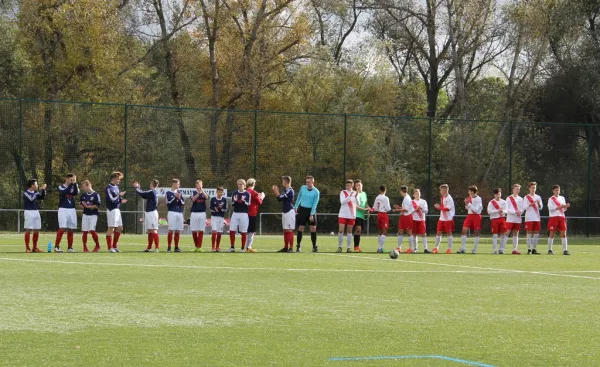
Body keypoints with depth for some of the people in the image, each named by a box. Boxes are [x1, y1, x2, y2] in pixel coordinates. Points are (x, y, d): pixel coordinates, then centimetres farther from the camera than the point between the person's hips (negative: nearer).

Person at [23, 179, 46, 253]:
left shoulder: (36, 192, 12)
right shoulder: (26, 193, -10)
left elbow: (42, 197, 11)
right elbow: (31, 198, -25)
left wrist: (43, 190, -1)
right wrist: (37, 191, -18)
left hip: (36, 212, 7)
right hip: (29, 212, -7)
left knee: (36, 231, 7)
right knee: (28, 230, -6)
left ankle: (35, 248, 14)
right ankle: (27, 248, -5)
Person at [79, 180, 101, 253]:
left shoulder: (96, 195, -8)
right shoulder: (83, 195, 8)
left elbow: (97, 205, -13)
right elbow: (80, 204, 20)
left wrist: (88, 206, -12)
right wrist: (82, 205, -2)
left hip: (93, 215, -5)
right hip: (85, 215, 5)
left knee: (92, 230, -14)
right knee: (84, 231, 2)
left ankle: (97, 245, 5)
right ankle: (85, 247, 11)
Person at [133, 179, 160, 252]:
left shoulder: (152, 192, -15)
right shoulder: (154, 192, 12)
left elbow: (142, 194, -16)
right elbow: (144, 194, 19)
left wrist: (136, 187, 0)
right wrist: (138, 187, 21)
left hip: (152, 213, -10)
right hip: (148, 213, 10)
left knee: (153, 230, -12)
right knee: (149, 231, 13)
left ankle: (157, 248, -15)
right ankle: (149, 247, 19)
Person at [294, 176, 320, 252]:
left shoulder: (316, 192, -9)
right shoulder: (302, 188, -1)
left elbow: (315, 204, -10)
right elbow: (299, 197, 13)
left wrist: (311, 214, -15)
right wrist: (295, 207, 13)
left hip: (311, 210, -1)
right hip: (302, 209, 1)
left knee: (313, 228, -3)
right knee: (301, 228, -3)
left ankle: (314, 246, 3)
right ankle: (298, 245, 4)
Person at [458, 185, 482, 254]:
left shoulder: (478, 199, -12)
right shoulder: (469, 198, 8)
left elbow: (476, 210, -17)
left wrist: (468, 204, -18)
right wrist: (466, 204, -2)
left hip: (476, 216, -6)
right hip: (469, 215, 6)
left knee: (476, 233, 2)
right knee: (464, 230, -7)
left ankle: (474, 249, 11)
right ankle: (463, 249, -6)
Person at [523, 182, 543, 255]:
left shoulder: (538, 197, 14)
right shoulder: (526, 197, 3)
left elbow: (541, 208, 12)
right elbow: (524, 207, -6)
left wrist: (539, 204, -9)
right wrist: (531, 204, -19)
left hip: (537, 218, 4)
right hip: (529, 218, -4)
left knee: (536, 234, 2)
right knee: (529, 233, -6)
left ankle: (534, 249, 7)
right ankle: (529, 249, -6)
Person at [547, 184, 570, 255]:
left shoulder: (562, 198, 16)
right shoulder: (551, 199, -1)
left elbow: (564, 209, 18)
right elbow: (551, 208, -13)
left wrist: (566, 206, -5)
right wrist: (560, 207, -19)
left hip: (562, 217, 5)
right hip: (553, 217, -5)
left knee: (563, 233, -2)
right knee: (552, 234, -1)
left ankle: (565, 250, -3)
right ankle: (549, 250, 6)